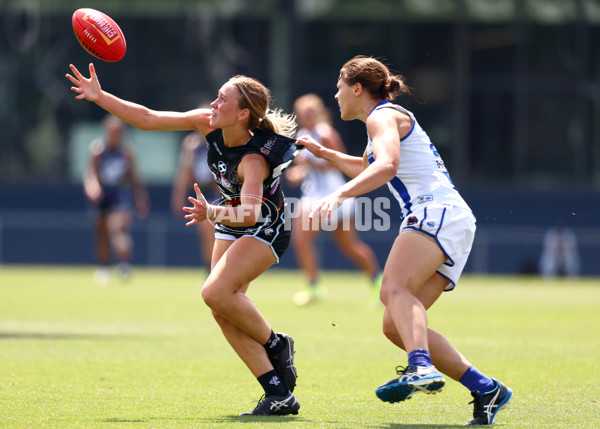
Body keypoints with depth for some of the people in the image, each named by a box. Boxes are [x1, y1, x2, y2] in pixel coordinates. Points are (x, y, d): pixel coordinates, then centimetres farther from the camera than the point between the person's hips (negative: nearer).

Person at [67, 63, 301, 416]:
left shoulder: (254, 159, -32)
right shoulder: (208, 125, -13)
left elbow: (250, 212, -45)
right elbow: (148, 119, -9)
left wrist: (213, 214, -63)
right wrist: (101, 96, -16)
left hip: (266, 229, -8)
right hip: (232, 225, 8)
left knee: (216, 292, -28)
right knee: (222, 310, -5)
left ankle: (275, 345, -4)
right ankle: (280, 395, -5)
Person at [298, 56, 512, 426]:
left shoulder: (383, 116, 0)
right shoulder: (384, 119, 30)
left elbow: (387, 165, -22)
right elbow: (367, 168, 52)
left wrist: (340, 194, -33)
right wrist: (324, 153, 52)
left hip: (438, 213, -9)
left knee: (394, 288, -33)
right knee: (395, 326, 1)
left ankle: (422, 369, -58)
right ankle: (486, 389, -2)